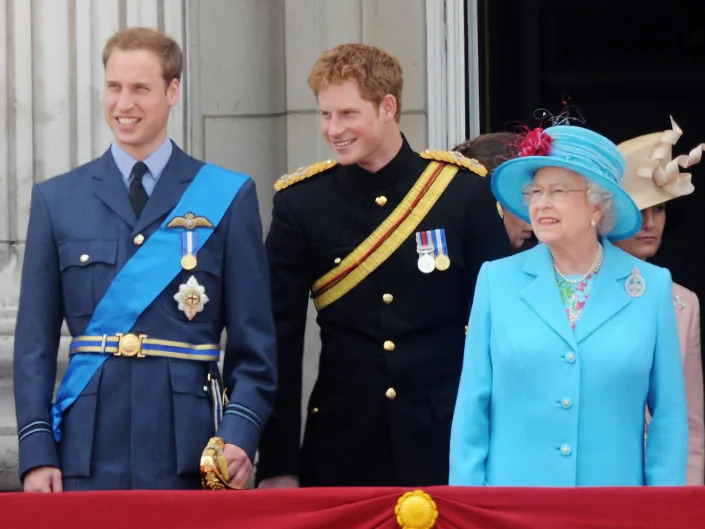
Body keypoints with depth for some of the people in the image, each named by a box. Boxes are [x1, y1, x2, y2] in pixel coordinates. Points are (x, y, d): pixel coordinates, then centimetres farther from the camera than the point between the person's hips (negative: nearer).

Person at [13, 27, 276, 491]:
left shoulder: (228, 197, 5)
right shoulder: (56, 200, 9)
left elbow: (254, 339, 3)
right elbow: (36, 339, 8)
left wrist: (242, 433, -11)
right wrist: (36, 451, -1)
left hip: (188, 453, -1)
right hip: (87, 455, 1)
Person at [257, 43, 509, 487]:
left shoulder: (464, 189, -3)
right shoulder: (301, 202, -2)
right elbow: (281, 340, -1)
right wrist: (277, 463, -4)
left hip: (447, 438, 0)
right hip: (341, 445, 1)